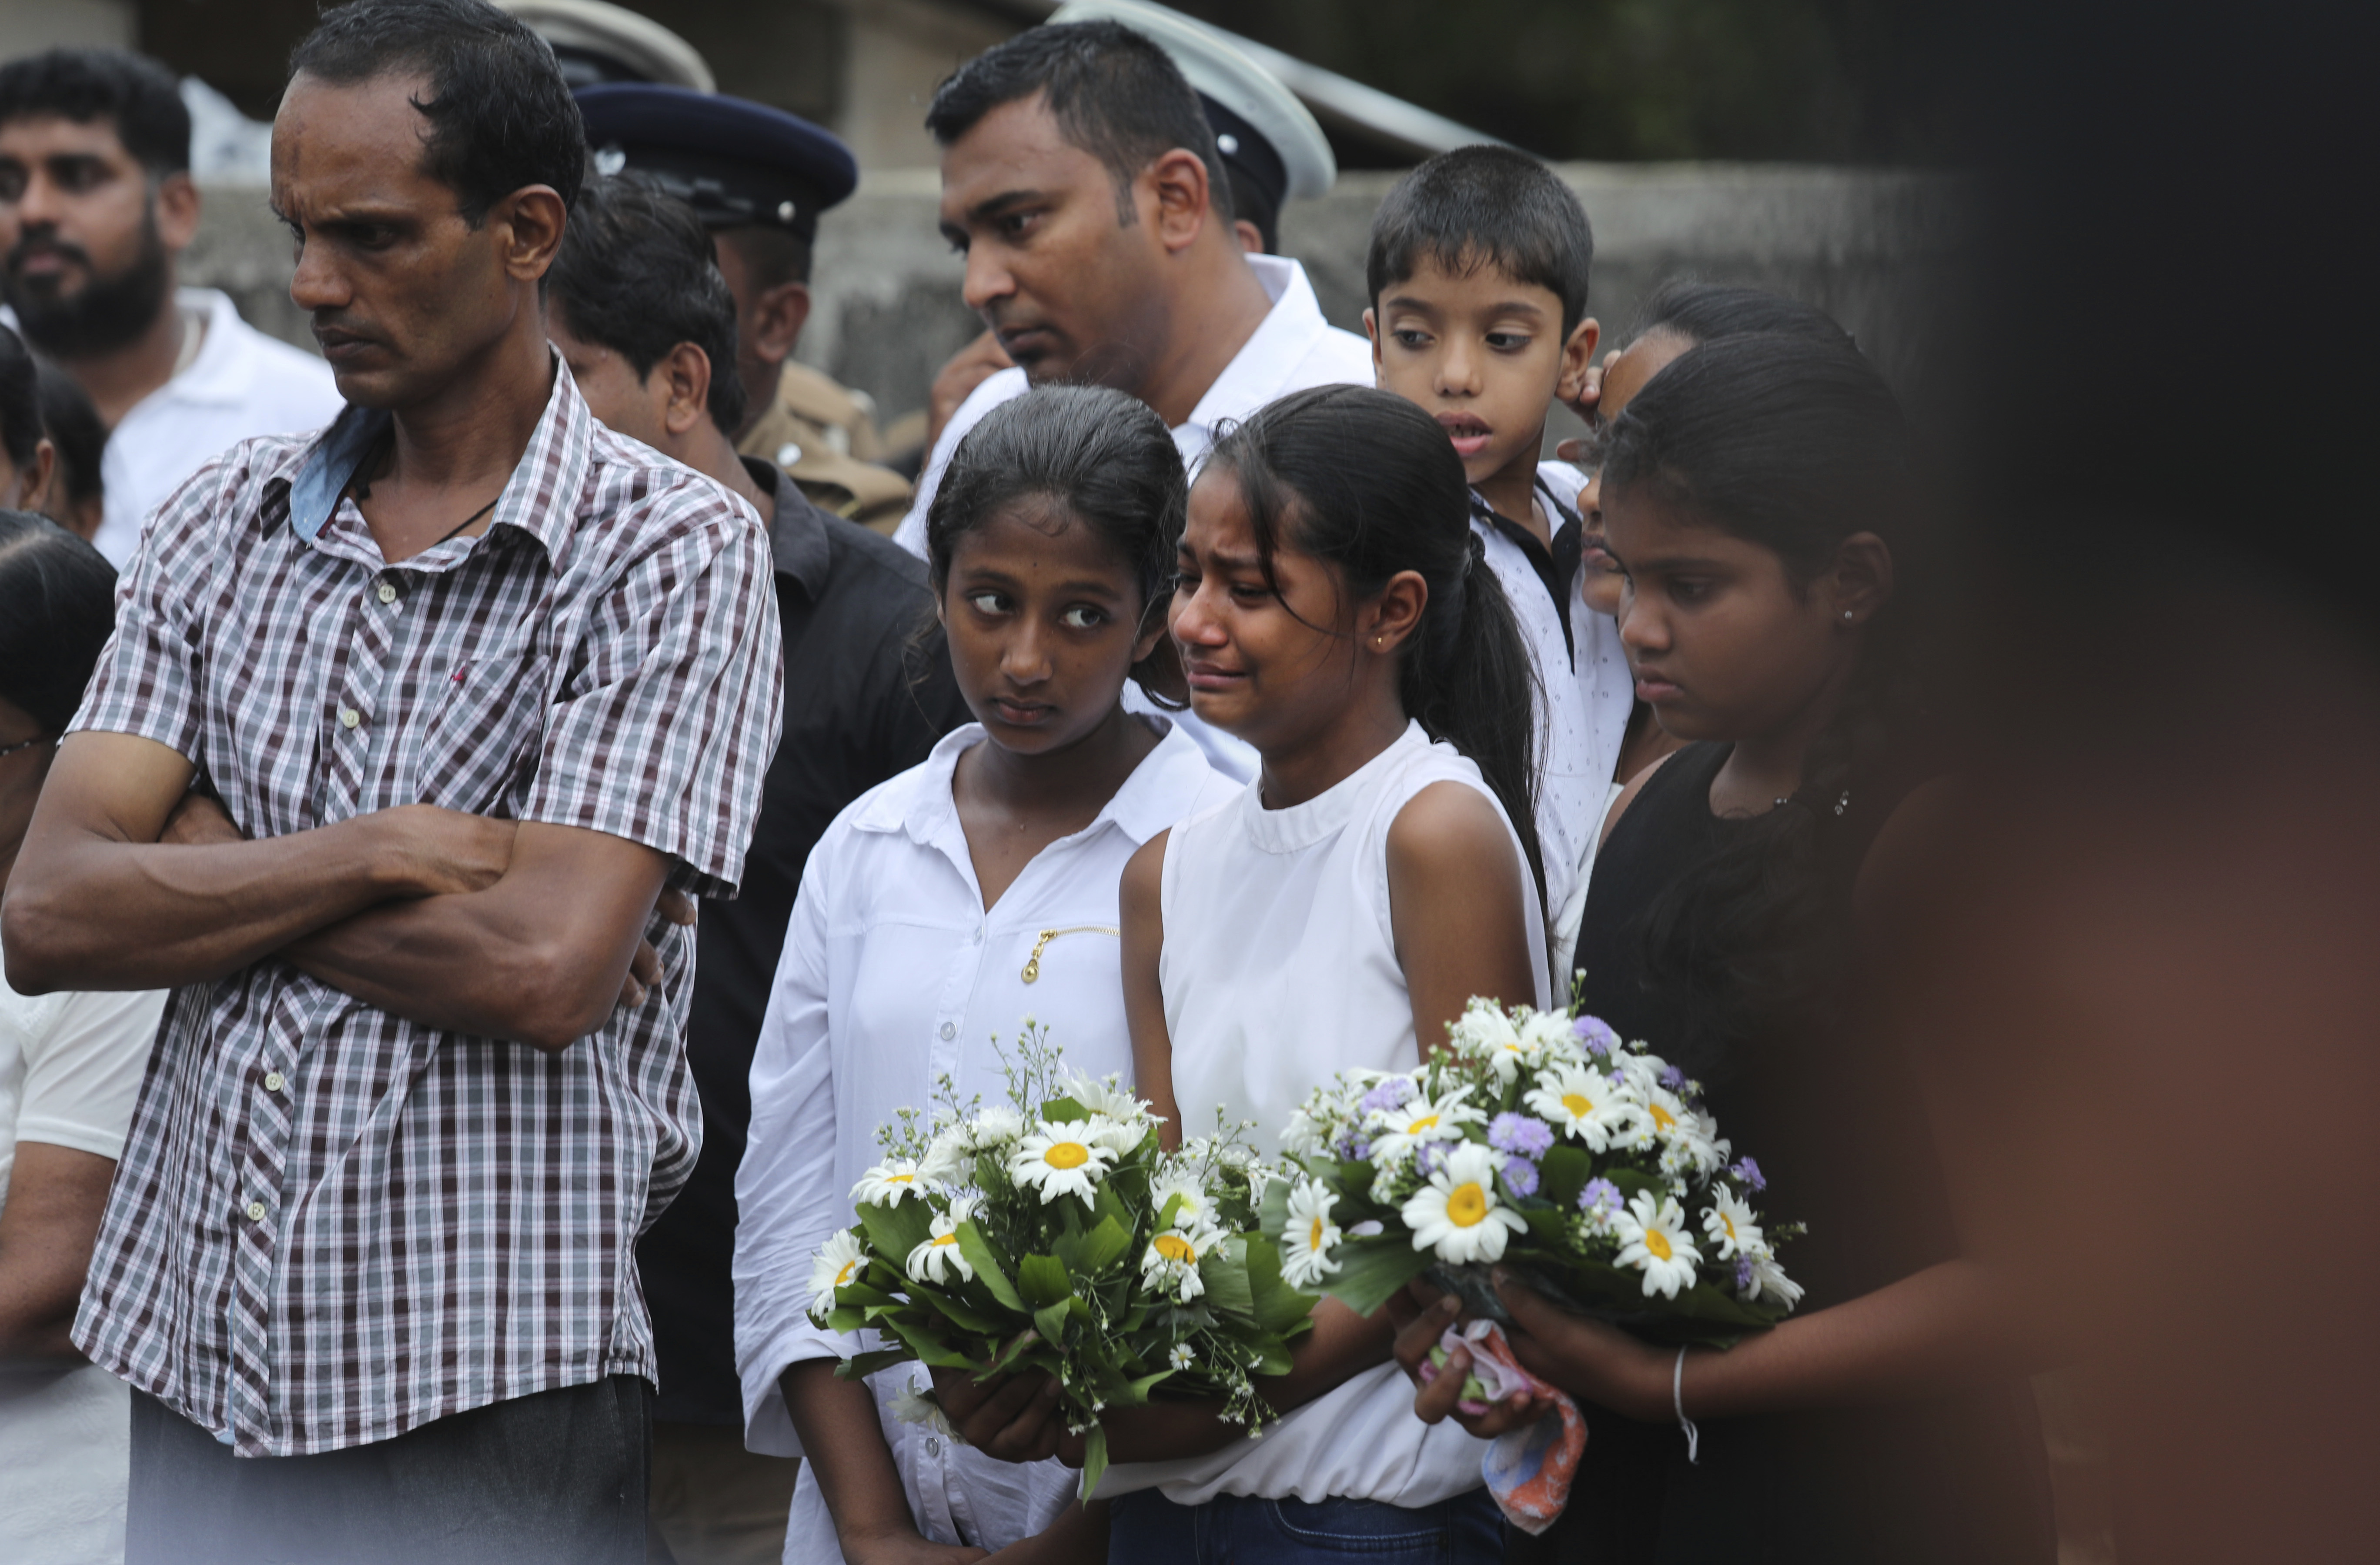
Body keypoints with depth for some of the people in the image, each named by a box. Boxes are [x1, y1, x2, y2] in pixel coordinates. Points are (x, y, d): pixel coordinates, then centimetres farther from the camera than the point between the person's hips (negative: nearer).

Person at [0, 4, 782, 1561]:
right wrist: (382, 854, -13)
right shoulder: (224, 522, 9)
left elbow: (545, 967, -18)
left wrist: (212, 866, -7)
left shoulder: (676, 553, -7)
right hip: (194, 1373, 4)